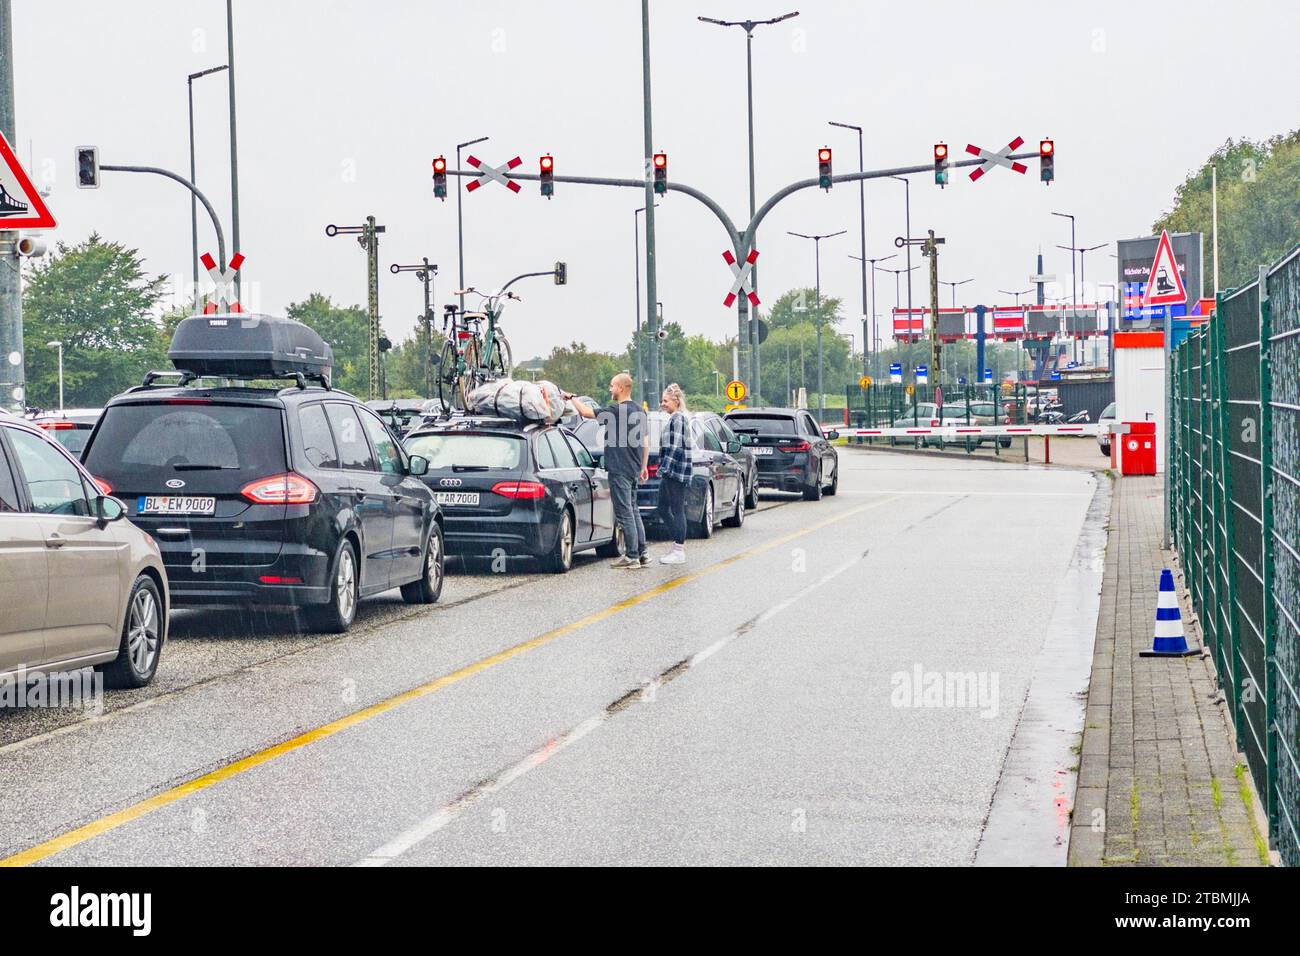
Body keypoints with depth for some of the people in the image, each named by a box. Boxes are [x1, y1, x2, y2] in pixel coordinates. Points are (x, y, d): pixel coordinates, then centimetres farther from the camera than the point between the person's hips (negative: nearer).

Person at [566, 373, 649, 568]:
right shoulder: (640, 411, 12)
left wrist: (571, 398, 2)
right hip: (634, 469, 9)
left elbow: (587, 412, -14)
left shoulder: (617, 411, -15)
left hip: (619, 469, -9)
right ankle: (642, 554, 15)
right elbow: (646, 442, 18)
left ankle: (632, 556, -4)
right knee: (633, 511, 15)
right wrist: (644, 466, 24)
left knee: (625, 512, -5)